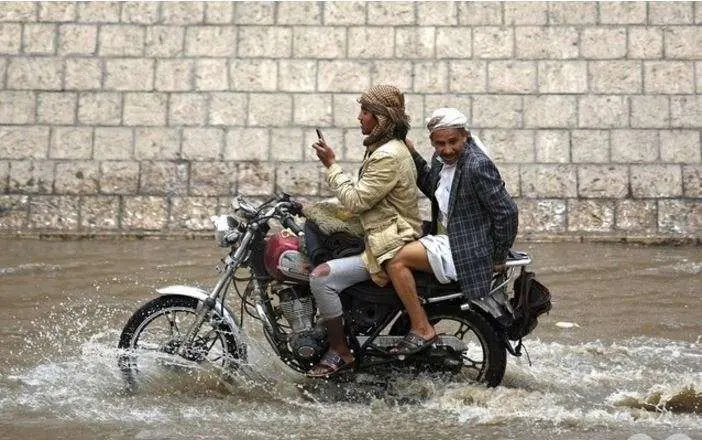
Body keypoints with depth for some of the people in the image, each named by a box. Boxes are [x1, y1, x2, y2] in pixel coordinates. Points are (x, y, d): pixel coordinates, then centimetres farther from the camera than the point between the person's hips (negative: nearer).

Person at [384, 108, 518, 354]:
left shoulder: (477, 166, -21)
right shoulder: (441, 159, 6)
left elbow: (507, 212, -19)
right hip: (444, 237, 10)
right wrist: (413, 156, 11)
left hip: (465, 249, -10)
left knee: (396, 261, -22)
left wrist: (498, 258, -11)